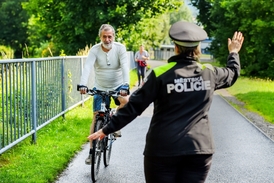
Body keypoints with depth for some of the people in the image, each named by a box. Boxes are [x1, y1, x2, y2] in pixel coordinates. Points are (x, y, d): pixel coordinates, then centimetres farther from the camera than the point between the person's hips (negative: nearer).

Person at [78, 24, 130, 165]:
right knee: (96, 118, -1)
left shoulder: (120, 48, -14)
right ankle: (92, 151, 7)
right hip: (100, 88, 1)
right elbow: (87, 67, -25)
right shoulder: (95, 50, -13)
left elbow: (125, 67, -24)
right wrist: (83, 84, -42)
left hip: (117, 86, -1)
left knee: (125, 101, -32)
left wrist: (125, 85, -40)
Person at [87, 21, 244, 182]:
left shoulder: (161, 74, -8)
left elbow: (135, 106, -6)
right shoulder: (209, 73, 3)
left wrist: (108, 129, 1)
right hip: (200, 148, 3)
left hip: (163, 148, -3)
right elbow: (232, 74, 25)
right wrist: (234, 52, 44)